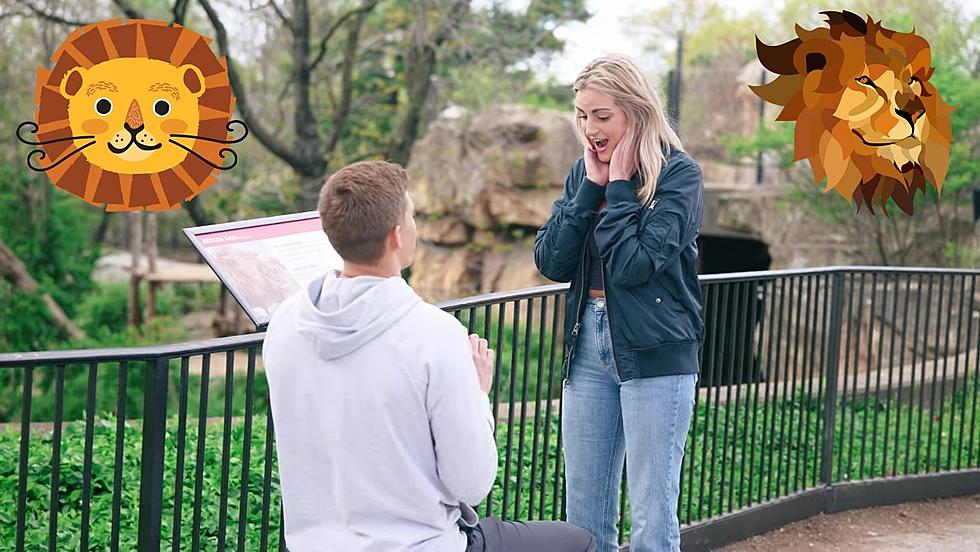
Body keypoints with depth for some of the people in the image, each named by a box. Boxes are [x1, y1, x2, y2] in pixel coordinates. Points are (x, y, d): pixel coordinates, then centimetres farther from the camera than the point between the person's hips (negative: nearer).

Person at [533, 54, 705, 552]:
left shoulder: (677, 174, -9)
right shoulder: (583, 173, 9)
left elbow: (633, 266, -20)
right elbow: (551, 262, -3)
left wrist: (620, 187, -13)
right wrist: (592, 186, -7)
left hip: (656, 355, -6)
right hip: (588, 347, 6)